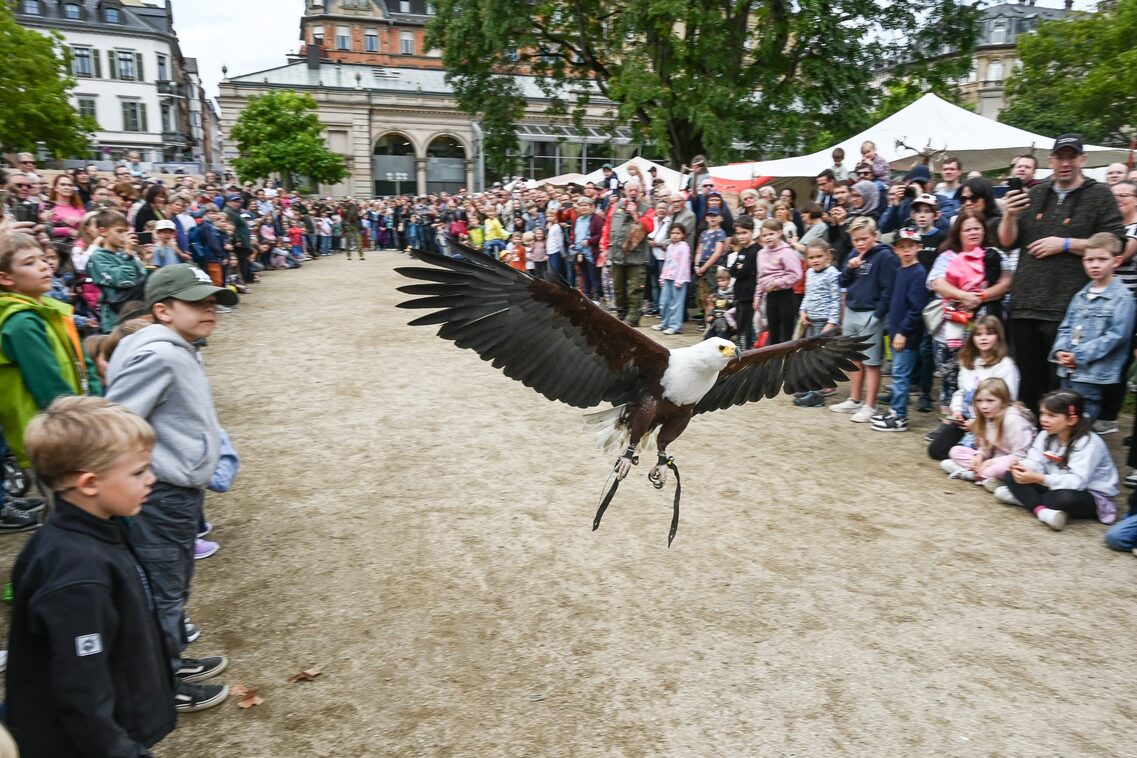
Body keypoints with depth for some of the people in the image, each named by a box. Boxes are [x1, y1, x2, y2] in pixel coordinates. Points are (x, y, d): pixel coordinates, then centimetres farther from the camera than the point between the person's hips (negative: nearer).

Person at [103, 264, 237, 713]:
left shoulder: (179, 350, 9)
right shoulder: (158, 355, -23)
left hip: (181, 492, 10)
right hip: (162, 497, -10)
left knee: (175, 586, 23)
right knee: (162, 592, 6)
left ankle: (173, 660, 41)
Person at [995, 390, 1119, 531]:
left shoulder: (1088, 443, -22)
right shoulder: (1046, 435, 0)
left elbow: (1077, 481, -33)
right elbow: (1035, 463, -8)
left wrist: (1038, 479, -42)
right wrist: (1022, 467, -33)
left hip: (1090, 496, -7)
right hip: (1055, 487, 7)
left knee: (1066, 498, -42)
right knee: (1011, 475, -11)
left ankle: (1023, 498, -20)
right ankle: (1040, 509, -28)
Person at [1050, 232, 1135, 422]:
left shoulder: (1122, 297, -8)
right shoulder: (1081, 295, 14)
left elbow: (1116, 335, -16)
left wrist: (1079, 356, -18)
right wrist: (1060, 351, -4)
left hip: (1093, 375, -7)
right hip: (1068, 370, 7)